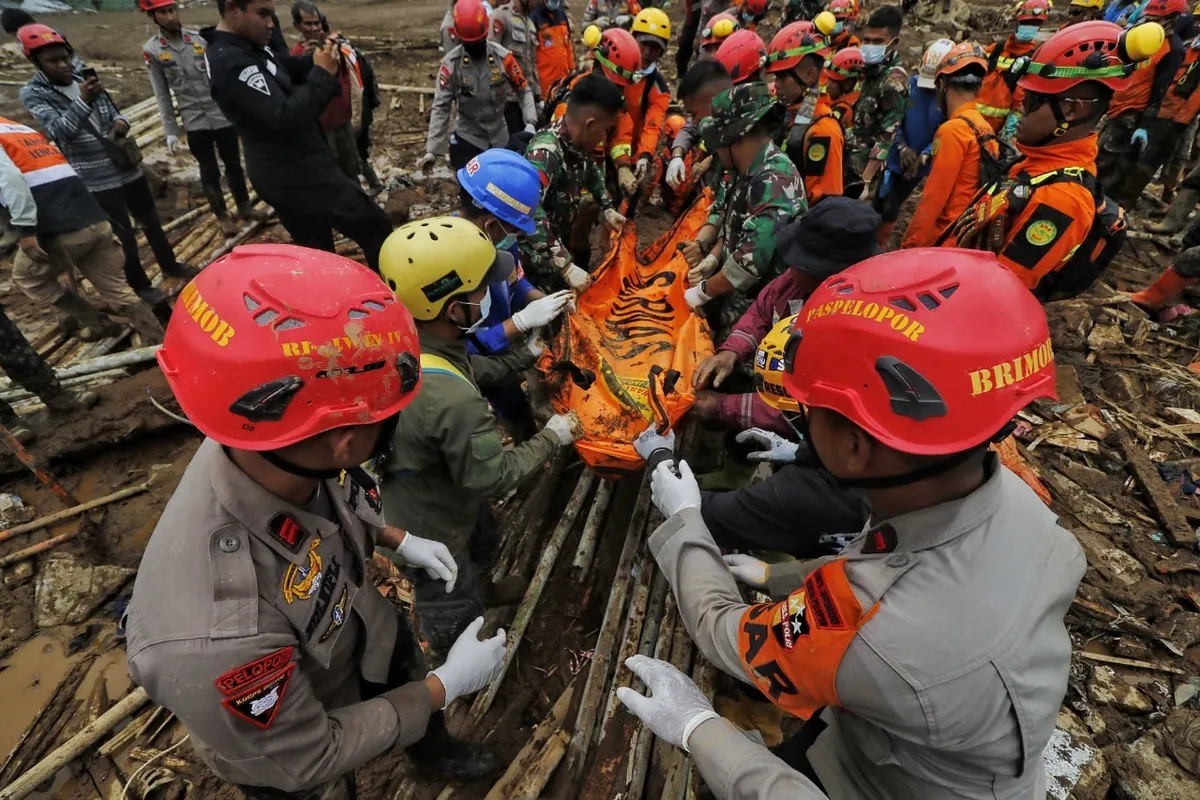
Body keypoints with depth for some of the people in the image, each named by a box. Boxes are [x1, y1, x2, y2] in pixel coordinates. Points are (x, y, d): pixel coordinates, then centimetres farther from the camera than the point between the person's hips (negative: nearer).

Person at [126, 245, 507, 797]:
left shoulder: (280, 455, -30)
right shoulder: (215, 637, -48)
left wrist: (398, 541, -3)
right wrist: (447, 684, -21)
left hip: (367, 635, 5)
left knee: (424, 712, 33)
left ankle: (437, 754, 67)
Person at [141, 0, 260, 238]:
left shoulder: (200, 38, 0)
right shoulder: (151, 50, -3)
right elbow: (162, 95, 0)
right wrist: (170, 131, -2)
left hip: (222, 114, 1)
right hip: (195, 122, -1)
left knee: (233, 163, 12)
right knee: (209, 171, 6)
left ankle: (243, 206, 29)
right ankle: (222, 215, 19)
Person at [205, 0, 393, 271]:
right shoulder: (232, 63, -22)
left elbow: (292, 69, 16)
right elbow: (286, 116, -30)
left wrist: (319, 58, -4)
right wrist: (323, 74, -24)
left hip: (284, 174, 10)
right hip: (297, 175, -10)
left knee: (316, 253, 19)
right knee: (375, 230, -3)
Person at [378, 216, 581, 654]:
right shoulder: (452, 401, -44)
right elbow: (493, 475, -27)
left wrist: (525, 354, -4)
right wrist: (552, 438, -15)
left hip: (422, 484, 7)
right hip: (429, 525, -7)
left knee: (483, 545, 35)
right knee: (453, 607, 23)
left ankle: (474, 590, 66)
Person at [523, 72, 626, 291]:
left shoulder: (577, 142, -6)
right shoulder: (545, 152, -32)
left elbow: (590, 170, 19)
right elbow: (529, 213, -47)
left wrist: (607, 209, 9)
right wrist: (566, 266, -49)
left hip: (565, 243, 9)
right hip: (539, 256, -8)